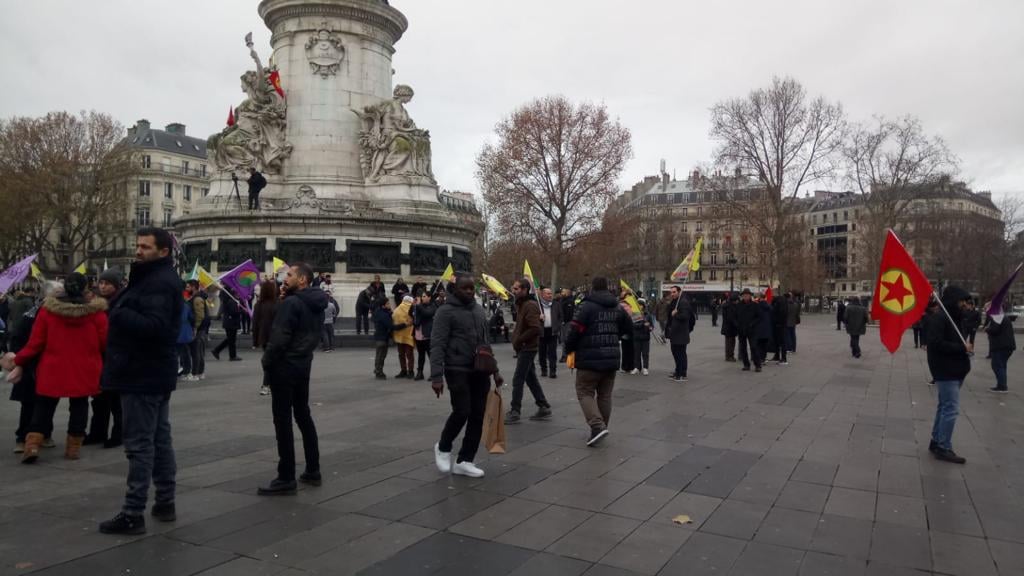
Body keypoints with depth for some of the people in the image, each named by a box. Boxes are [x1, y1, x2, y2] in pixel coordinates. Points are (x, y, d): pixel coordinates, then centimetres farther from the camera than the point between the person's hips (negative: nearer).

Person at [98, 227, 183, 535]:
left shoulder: (159, 282, -18)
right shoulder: (157, 278, 17)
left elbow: (153, 325, -29)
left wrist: (117, 312, -24)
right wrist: (120, 312, 2)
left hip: (143, 374, -11)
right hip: (154, 372, 11)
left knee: (139, 444, -6)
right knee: (160, 438, 14)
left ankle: (133, 514, 0)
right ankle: (165, 503, 22)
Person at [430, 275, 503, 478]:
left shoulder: (478, 309, 14)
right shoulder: (446, 311, -7)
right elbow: (437, 345, -13)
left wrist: (494, 369, 16)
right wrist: (436, 376, -21)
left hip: (480, 371, 6)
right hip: (457, 370, -6)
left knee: (478, 416, 4)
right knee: (462, 412, -11)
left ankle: (464, 461, 14)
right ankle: (443, 448, 17)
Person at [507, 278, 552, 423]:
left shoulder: (530, 306, -18)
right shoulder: (521, 304, 13)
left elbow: (536, 328, -25)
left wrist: (519, 340, -18)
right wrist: (517, 338, 7)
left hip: (527, 348, -10)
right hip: (524, 348, 10)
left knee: (517, 380, -5)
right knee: (531, 379, 15)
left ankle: (514, 412, 2)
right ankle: (544, 407, 22)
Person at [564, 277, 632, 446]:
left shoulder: (586, 306, -12)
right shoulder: (618, 307, 9)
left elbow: (575, 331, -15)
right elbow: (629, 330, 17)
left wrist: (569, 349, 1)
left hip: (590, 359, -6)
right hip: (611, 359, 6)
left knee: (585, 393, 3)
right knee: (605, 395, 15)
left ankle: (597, 426, -13)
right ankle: (602, 427, 22)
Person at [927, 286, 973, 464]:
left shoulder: (954, 318, 16)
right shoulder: (939, 318, -16)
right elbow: (936, 343, -25)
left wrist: (966, 347, 2)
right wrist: (962, 348, -20)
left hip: (954, 371, 10)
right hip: (946, 372, -10)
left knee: (945, 407, 16)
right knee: (951, 409, -9)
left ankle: (936, 442, 26)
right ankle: (944, 448, -2)